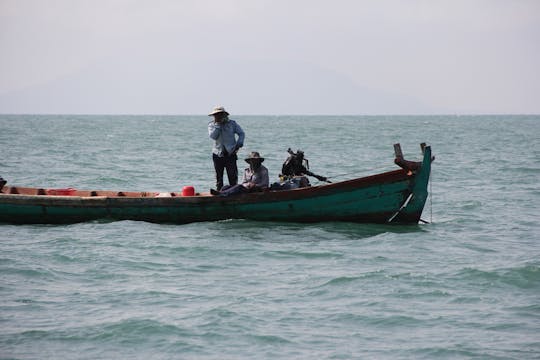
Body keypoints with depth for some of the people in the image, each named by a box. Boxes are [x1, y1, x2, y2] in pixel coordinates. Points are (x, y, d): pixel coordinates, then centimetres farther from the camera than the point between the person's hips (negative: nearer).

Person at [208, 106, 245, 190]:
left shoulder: (232, 123, 3)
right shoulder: (212, 125, 5)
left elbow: (241, 134, 10)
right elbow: (213, 136, -11)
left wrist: (239, 144, -5)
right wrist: (218, 125, -14)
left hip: (230, 154, -2)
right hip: (218, 155, 2)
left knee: (233, 176, -7)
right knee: (219, 176, 5)